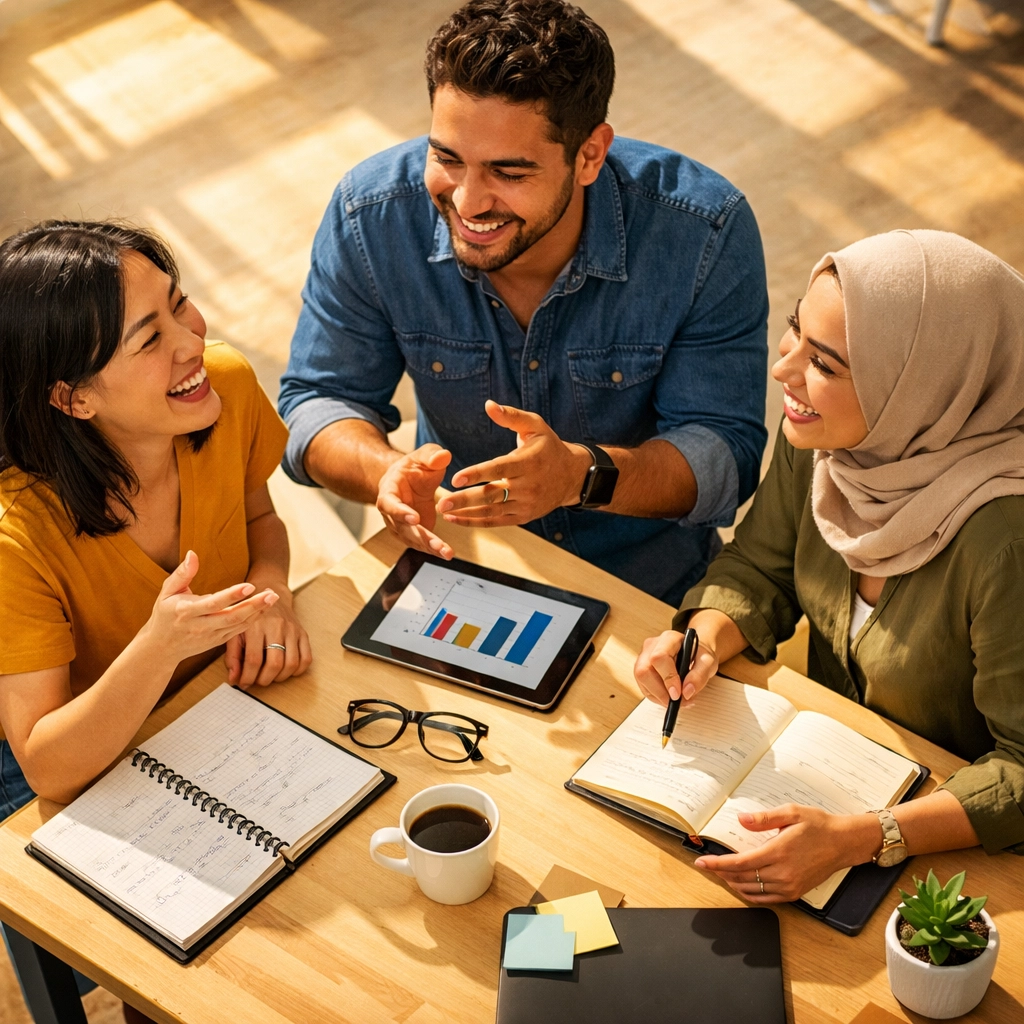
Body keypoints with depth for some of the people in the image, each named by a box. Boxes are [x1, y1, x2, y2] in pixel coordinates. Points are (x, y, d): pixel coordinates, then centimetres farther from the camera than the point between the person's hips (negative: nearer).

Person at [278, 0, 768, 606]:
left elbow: (725, 455, -19)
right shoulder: (369, 217, -16)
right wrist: (386, 471, -29)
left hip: (651, 590, 2)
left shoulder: (707, 234, -22)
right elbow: (321, 398, -5)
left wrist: (582, 475, -39)